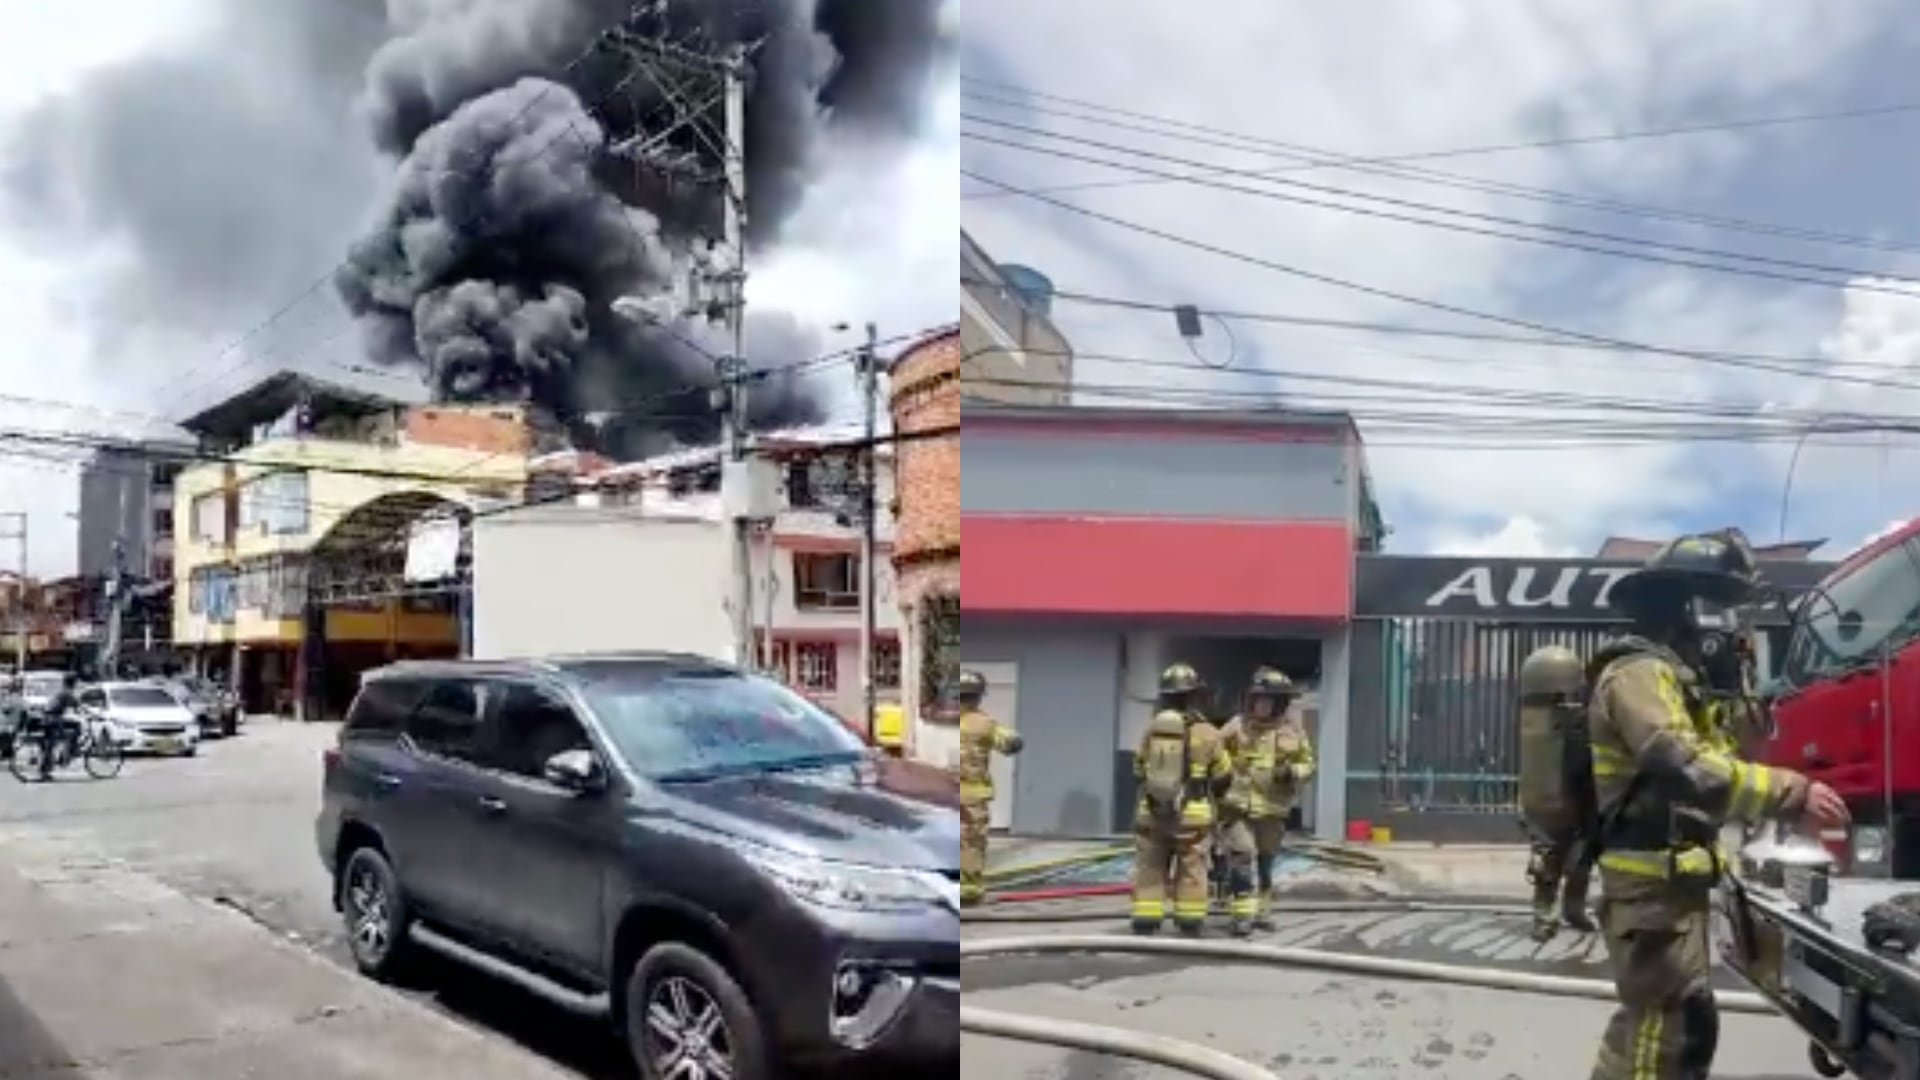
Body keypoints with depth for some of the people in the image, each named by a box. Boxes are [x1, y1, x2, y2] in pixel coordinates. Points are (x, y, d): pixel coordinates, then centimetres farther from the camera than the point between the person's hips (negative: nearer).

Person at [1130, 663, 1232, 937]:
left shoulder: (1150, 730, 2)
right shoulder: (1206, 732, -7)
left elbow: (1138, 772, 10)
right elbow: (1223, 776, 3)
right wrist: (1213, 794, 23)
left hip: (1151, 812, 2)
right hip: (1192, 814, -2)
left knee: (1149, 871, 10)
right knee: (1191, 872, 8)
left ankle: (1145, 924, 9)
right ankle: (1190, 924, 11)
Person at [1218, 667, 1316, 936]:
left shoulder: (1293, 729, 1)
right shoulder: (1237, 726, -3)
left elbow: (1307, 764, 8)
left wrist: (1291, 772, -13)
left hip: (1272, 810, 3)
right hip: (1238, 806, -3)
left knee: (1265, 861, 15)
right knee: (1241, 857, -15)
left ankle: (1261, 911, 30)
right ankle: (1243, 914, -11)